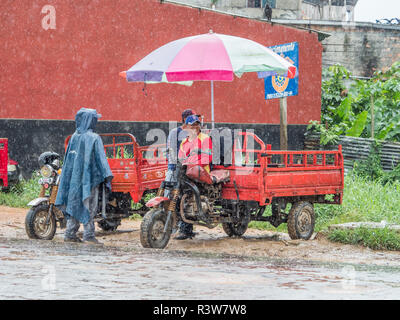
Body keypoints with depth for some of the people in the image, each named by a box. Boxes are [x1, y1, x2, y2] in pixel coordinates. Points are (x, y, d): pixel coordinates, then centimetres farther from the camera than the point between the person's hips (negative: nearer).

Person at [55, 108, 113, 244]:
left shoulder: (74, 137, 8)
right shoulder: (94, 138, -9)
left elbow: (68, 158, 14)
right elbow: (101, 157, -13)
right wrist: (107, 175, -14)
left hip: (74, 177, 6)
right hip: (89, 177, -6)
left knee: (74, 204, 10)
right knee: (89, 206, -2)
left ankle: (70, 234, 10)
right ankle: (89, 235, -4)